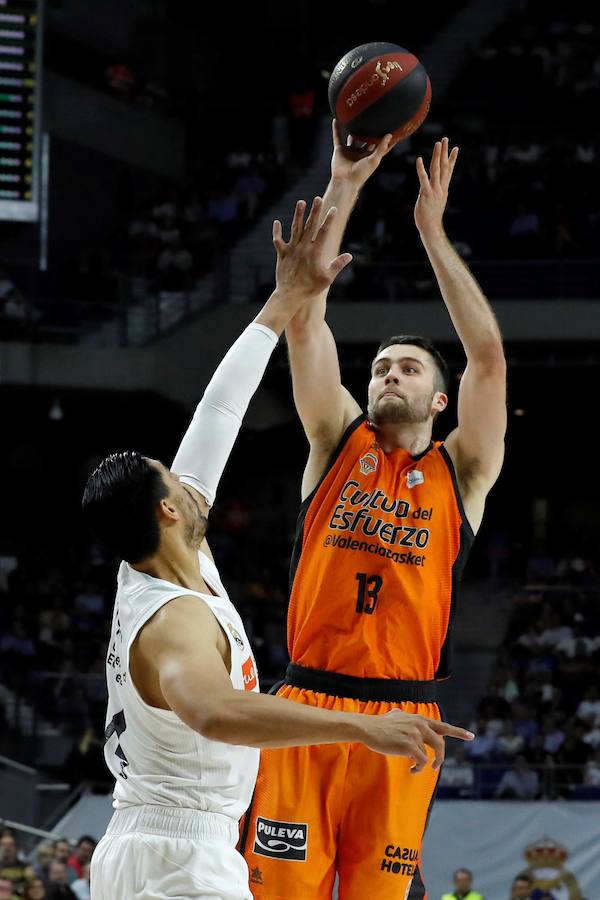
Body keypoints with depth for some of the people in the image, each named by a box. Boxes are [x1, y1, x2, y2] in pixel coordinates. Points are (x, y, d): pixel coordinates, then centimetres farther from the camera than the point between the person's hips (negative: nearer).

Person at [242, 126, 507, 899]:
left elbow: (489, 356, -4)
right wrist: (344, 189, -2)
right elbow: (304, 318, 3)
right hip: (306, 706, 0)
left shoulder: (461, 473, 8)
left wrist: (432, 232, -3)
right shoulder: (339, 444, 11)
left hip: (401, 720, 0)